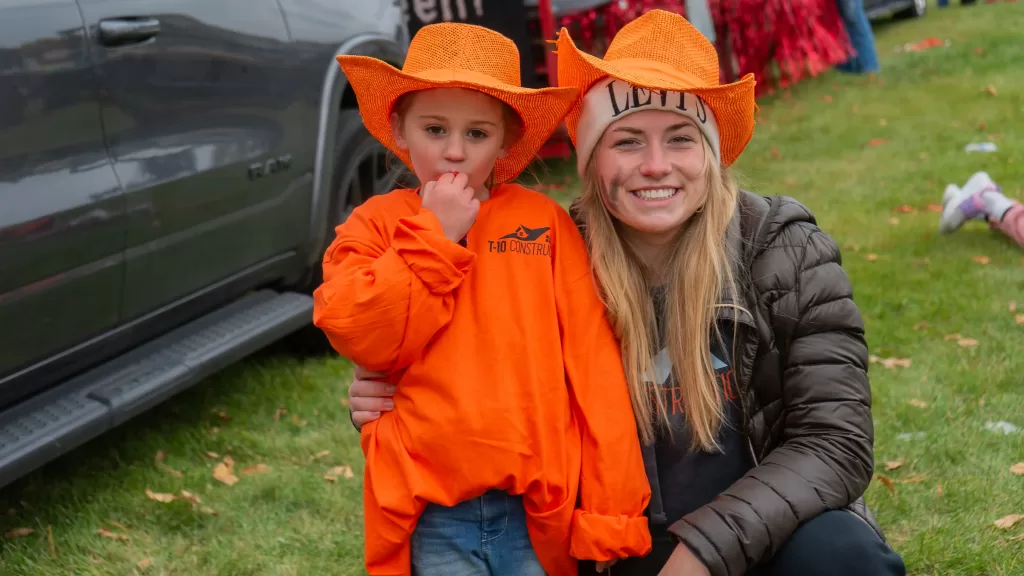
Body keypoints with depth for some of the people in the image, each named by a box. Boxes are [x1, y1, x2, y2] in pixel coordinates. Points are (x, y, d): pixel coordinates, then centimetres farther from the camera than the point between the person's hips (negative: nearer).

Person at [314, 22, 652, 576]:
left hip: (536, 509, 0)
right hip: (430, 515, 0)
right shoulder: (377, 223, 6)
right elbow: (356, 334, -10)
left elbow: (591, 364, 0)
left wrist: (611, 512, -4)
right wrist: (434, 238, -9)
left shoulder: (543, 221, 4)